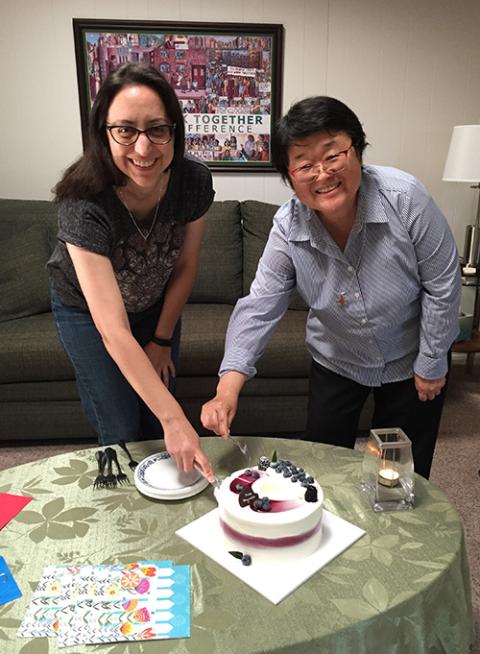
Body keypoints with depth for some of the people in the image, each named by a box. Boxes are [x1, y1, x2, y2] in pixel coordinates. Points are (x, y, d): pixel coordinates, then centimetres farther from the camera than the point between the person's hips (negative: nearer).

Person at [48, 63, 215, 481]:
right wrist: (174, 418, -44)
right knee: (124, 435, 1)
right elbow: (113, 332, -41)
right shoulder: (85, 206, -38)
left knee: (157, 420, 13)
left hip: (156, 304, 4)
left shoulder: (193, 181, -27)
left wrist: (162, 339, -3)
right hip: (87, 310, -3)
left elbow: (185, 266, -10)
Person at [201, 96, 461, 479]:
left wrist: (431, 363, -10)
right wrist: (228, 389, -34)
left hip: (411, 360, -1)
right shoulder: (288, 229, -20)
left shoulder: (405, 198, -27)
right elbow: (259, 307, -22)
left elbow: (442, 284, -17)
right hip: (336, 363, 2)